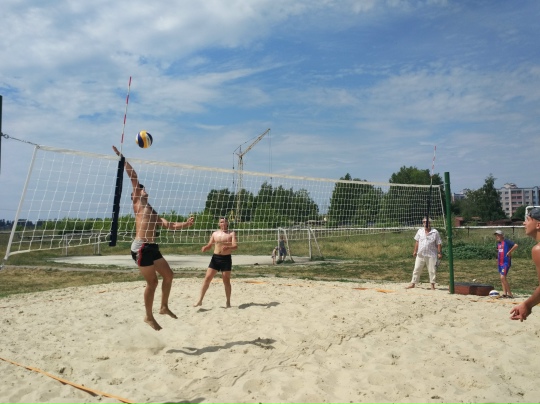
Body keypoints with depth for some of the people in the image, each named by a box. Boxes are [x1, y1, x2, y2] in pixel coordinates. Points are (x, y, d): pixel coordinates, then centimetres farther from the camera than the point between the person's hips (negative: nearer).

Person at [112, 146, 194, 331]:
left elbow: (169, 225, 15)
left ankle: (164, 307, 26)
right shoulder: (137, 203, 5)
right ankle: (149, 317, 13)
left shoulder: (153, 212, 24)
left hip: (152, 247, 7)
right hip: (141, 248, -7)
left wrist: (185, 224, 3)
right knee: (153, 282, -3)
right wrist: (122, 158, -2)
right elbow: (133, 177, -1)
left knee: (168, 275, 11)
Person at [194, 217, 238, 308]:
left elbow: (236, 246, -13)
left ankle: (228, 302, 15)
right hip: (215, 258, 3)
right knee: (207, 278, -2)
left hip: (226, 258, -3)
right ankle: (200, 301, 4)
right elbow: (209, 245, 12)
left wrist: (228, 247, -34)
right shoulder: (215, 233, 9)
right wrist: (205, 248, -11)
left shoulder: (231, 233, -1)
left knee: (226, 281, 2)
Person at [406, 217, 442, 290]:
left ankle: (432, 285, 13)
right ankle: (413, 283, 12)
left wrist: (439, 253, -7)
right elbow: (417, 242, 12)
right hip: (420, 254, 3)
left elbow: (438, 243, -1)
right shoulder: (420, 231, 9)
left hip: (431, 255, -3)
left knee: (432, 270, 2)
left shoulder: (435, 232, -1)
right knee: (417, 269, 5)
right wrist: (415, 251, 8)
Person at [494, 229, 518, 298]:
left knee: (503, 277, -15)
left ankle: (510, 294, -8)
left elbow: (516, 245, -24)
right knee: (502, 278, 8)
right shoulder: (498, 243, 14)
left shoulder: (506, 241, -11)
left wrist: (509, 252, -18)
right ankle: (504, 293, 12)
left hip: (506, 262, -9)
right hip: (500, 262, 9)